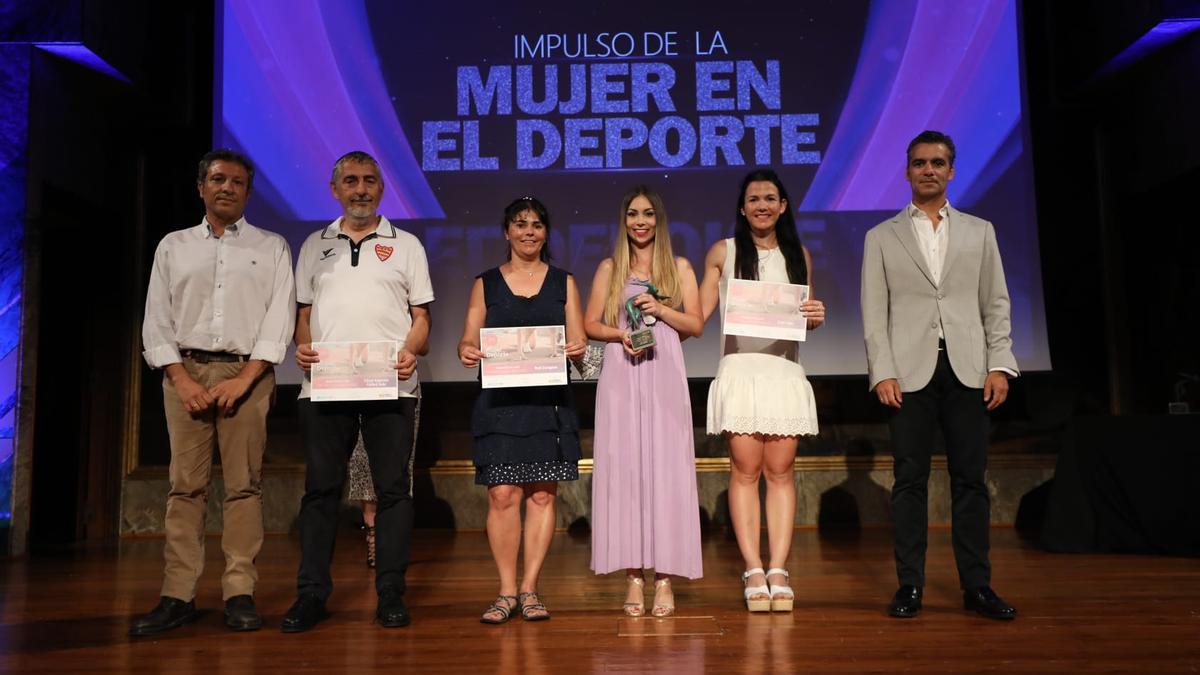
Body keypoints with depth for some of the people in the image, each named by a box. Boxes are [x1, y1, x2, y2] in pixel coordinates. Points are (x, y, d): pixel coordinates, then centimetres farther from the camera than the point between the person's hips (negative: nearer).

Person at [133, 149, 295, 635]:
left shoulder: (271, 248, 10)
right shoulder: (173, 247, 15)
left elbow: (279, 319, 1)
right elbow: (157, 321, 9)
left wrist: (244, 378, -10)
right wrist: (182, 379, -5)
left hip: (247, 373, -1)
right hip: (185, 372, 2)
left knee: (244, 484, -3)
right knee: (185, 485, -1)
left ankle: (239, 593, 0)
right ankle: (178, 596, 2)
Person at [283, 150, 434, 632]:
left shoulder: (406, 245, 11)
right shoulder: (315, 246, 17)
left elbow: (421, 316, 8)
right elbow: (304, 311, 17)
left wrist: (410, 351, -11)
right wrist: (302, 345, -4)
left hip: (391, 387, -1)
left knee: (393, 487, 0)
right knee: (321, 487, 4)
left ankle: (391, 594, 9)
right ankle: (311, 594, 12)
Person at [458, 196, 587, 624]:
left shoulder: (563, 283, 12)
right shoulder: (486, 284, 11)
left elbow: (578, 343, 8)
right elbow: (469, 339, 6)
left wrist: (576, 348, -15)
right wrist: (467, 352, -17)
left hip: (549, 400, 1)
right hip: (500, 400, -1)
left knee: (542, 494, 1)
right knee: (502, 495, -5)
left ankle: (529, 589, 11)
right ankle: (506, 590, 6)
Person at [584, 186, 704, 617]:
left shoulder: (679, 268, 11)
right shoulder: (609, 269, 12)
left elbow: (697, 325, 6)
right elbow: (590, 325, 9)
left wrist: (660, 309, -9)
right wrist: (620, 334, -10)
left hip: (664, 376, 0)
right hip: (621, 378, 1)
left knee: (666, 469, -5)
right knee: (623, 469, -2)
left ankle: (664, 577, 0)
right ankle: (633, 576, 4)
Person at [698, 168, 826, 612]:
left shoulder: (798, 255, 14)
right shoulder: (723, 252, 8)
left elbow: (806, 317, 18)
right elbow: (699, 313, 7)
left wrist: (815, 317, -3)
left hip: (784, 371, 2)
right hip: (741, 371, -2)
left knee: (780, 471, -1)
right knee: (745, 470, -4)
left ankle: (778, 571, 3)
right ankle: (753, 572, 0)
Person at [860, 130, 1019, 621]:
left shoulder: (979, 232, 16)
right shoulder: (882, 237, 11)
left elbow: (996, 304, 11)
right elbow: (874, 313, 4)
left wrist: (1000, 364, 0)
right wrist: (882, 372, -6)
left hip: (968, 371, 1)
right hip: (910, 373, -1)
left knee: (970, 478, 3)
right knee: (910, 479, 1)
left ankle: (976, 585, 10)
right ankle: (910, 585, 6)